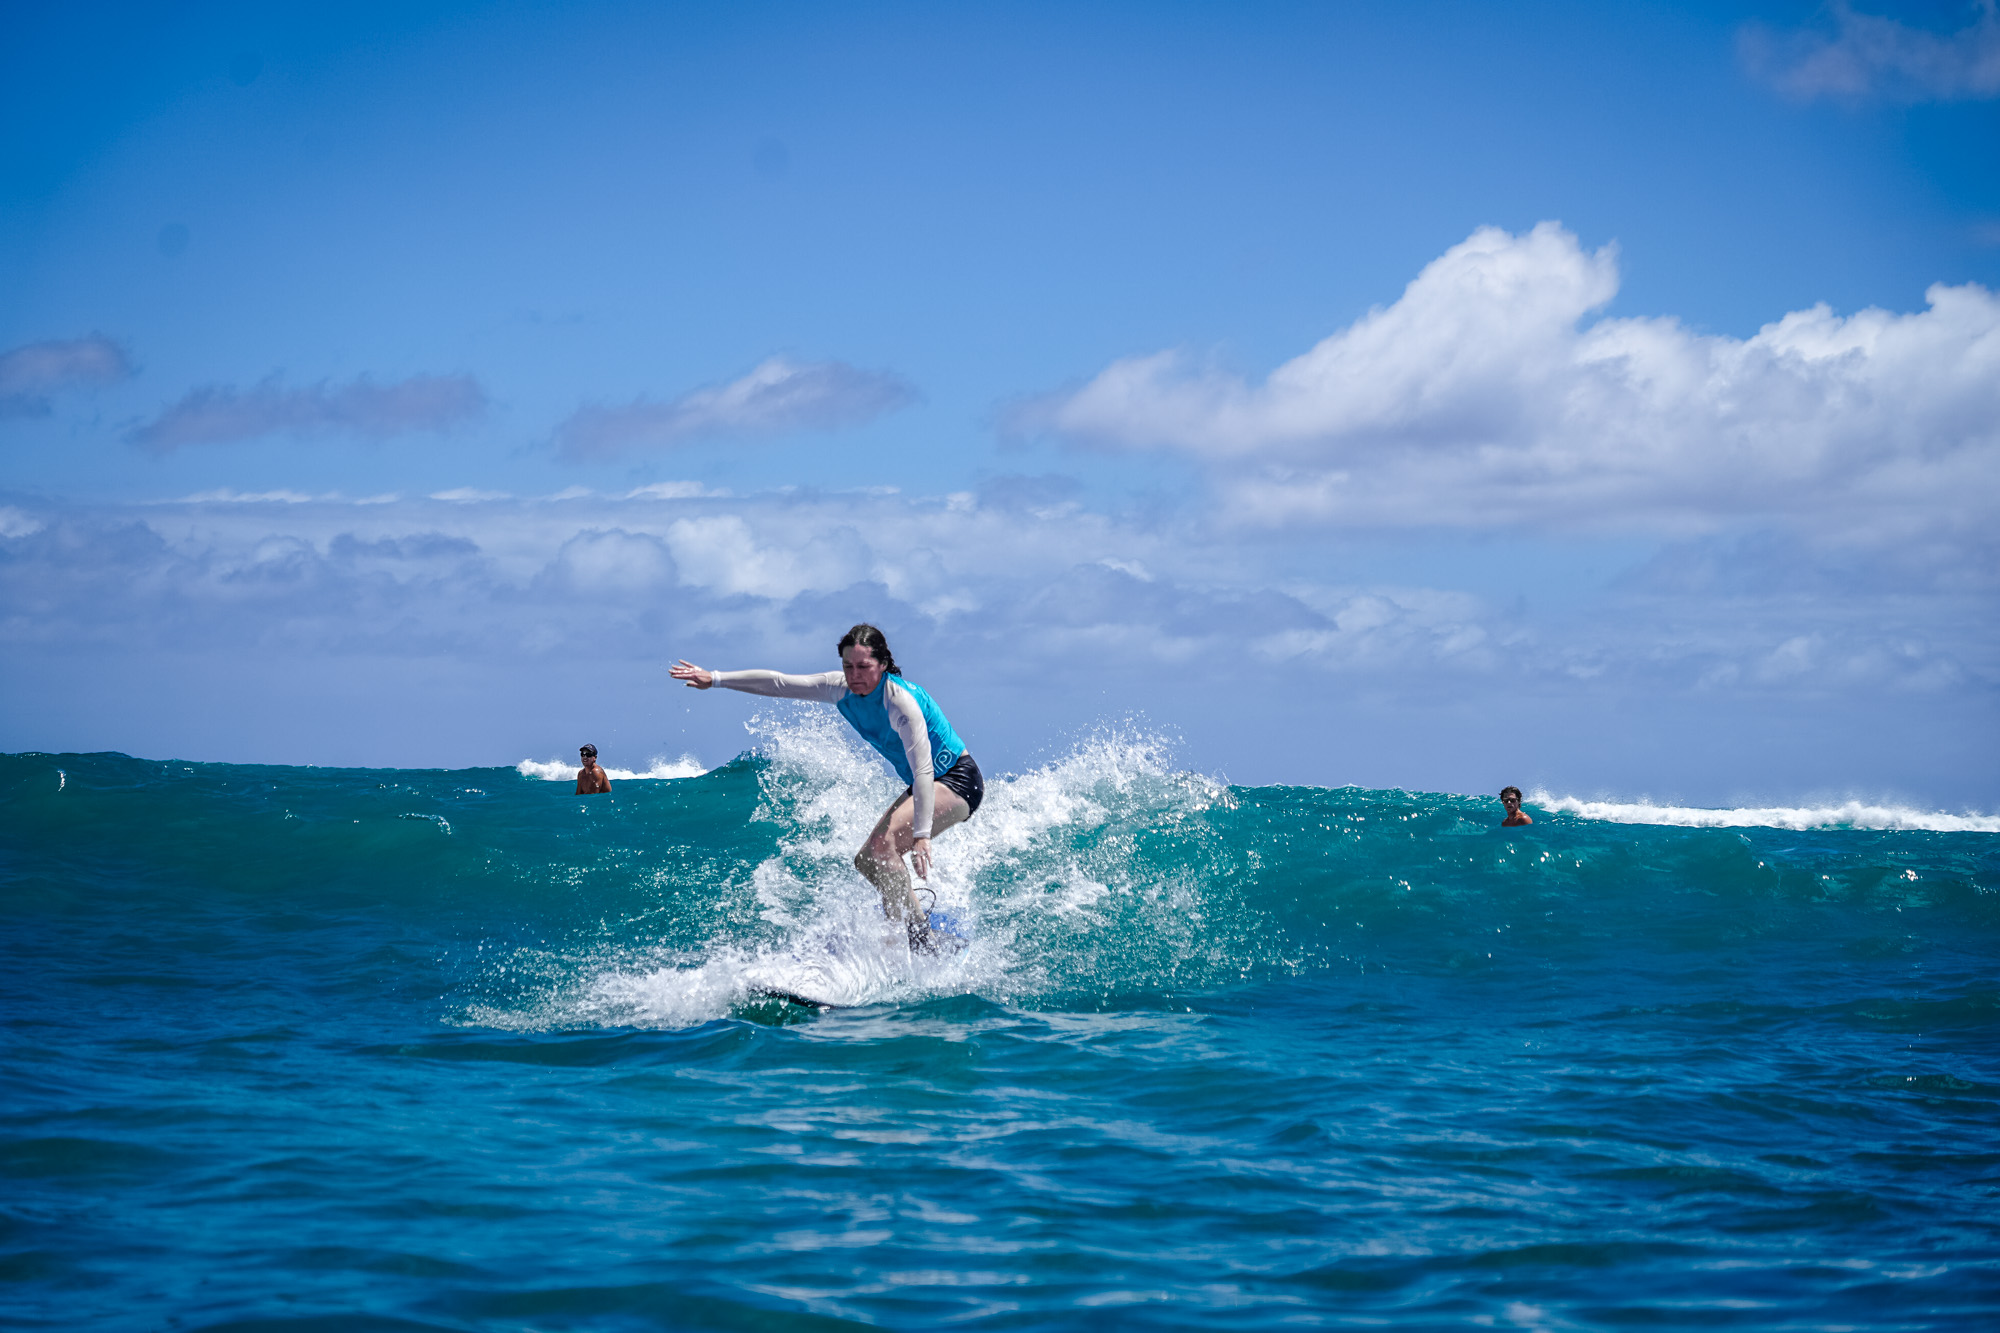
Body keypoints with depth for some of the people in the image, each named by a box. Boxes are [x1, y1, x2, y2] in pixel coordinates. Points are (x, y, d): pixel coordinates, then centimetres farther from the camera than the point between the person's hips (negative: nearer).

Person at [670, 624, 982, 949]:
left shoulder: (900, 701, -28)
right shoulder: (842, 689, -5)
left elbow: (923, 770, -35)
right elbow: (779, 684, 2)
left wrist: (922, 835, -43)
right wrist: (715, 679, 1)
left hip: (959, 780, -10)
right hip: (925, 785, 10)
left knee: (883, 845, -26)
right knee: (866, 861, 8)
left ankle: (920, 938, -25)